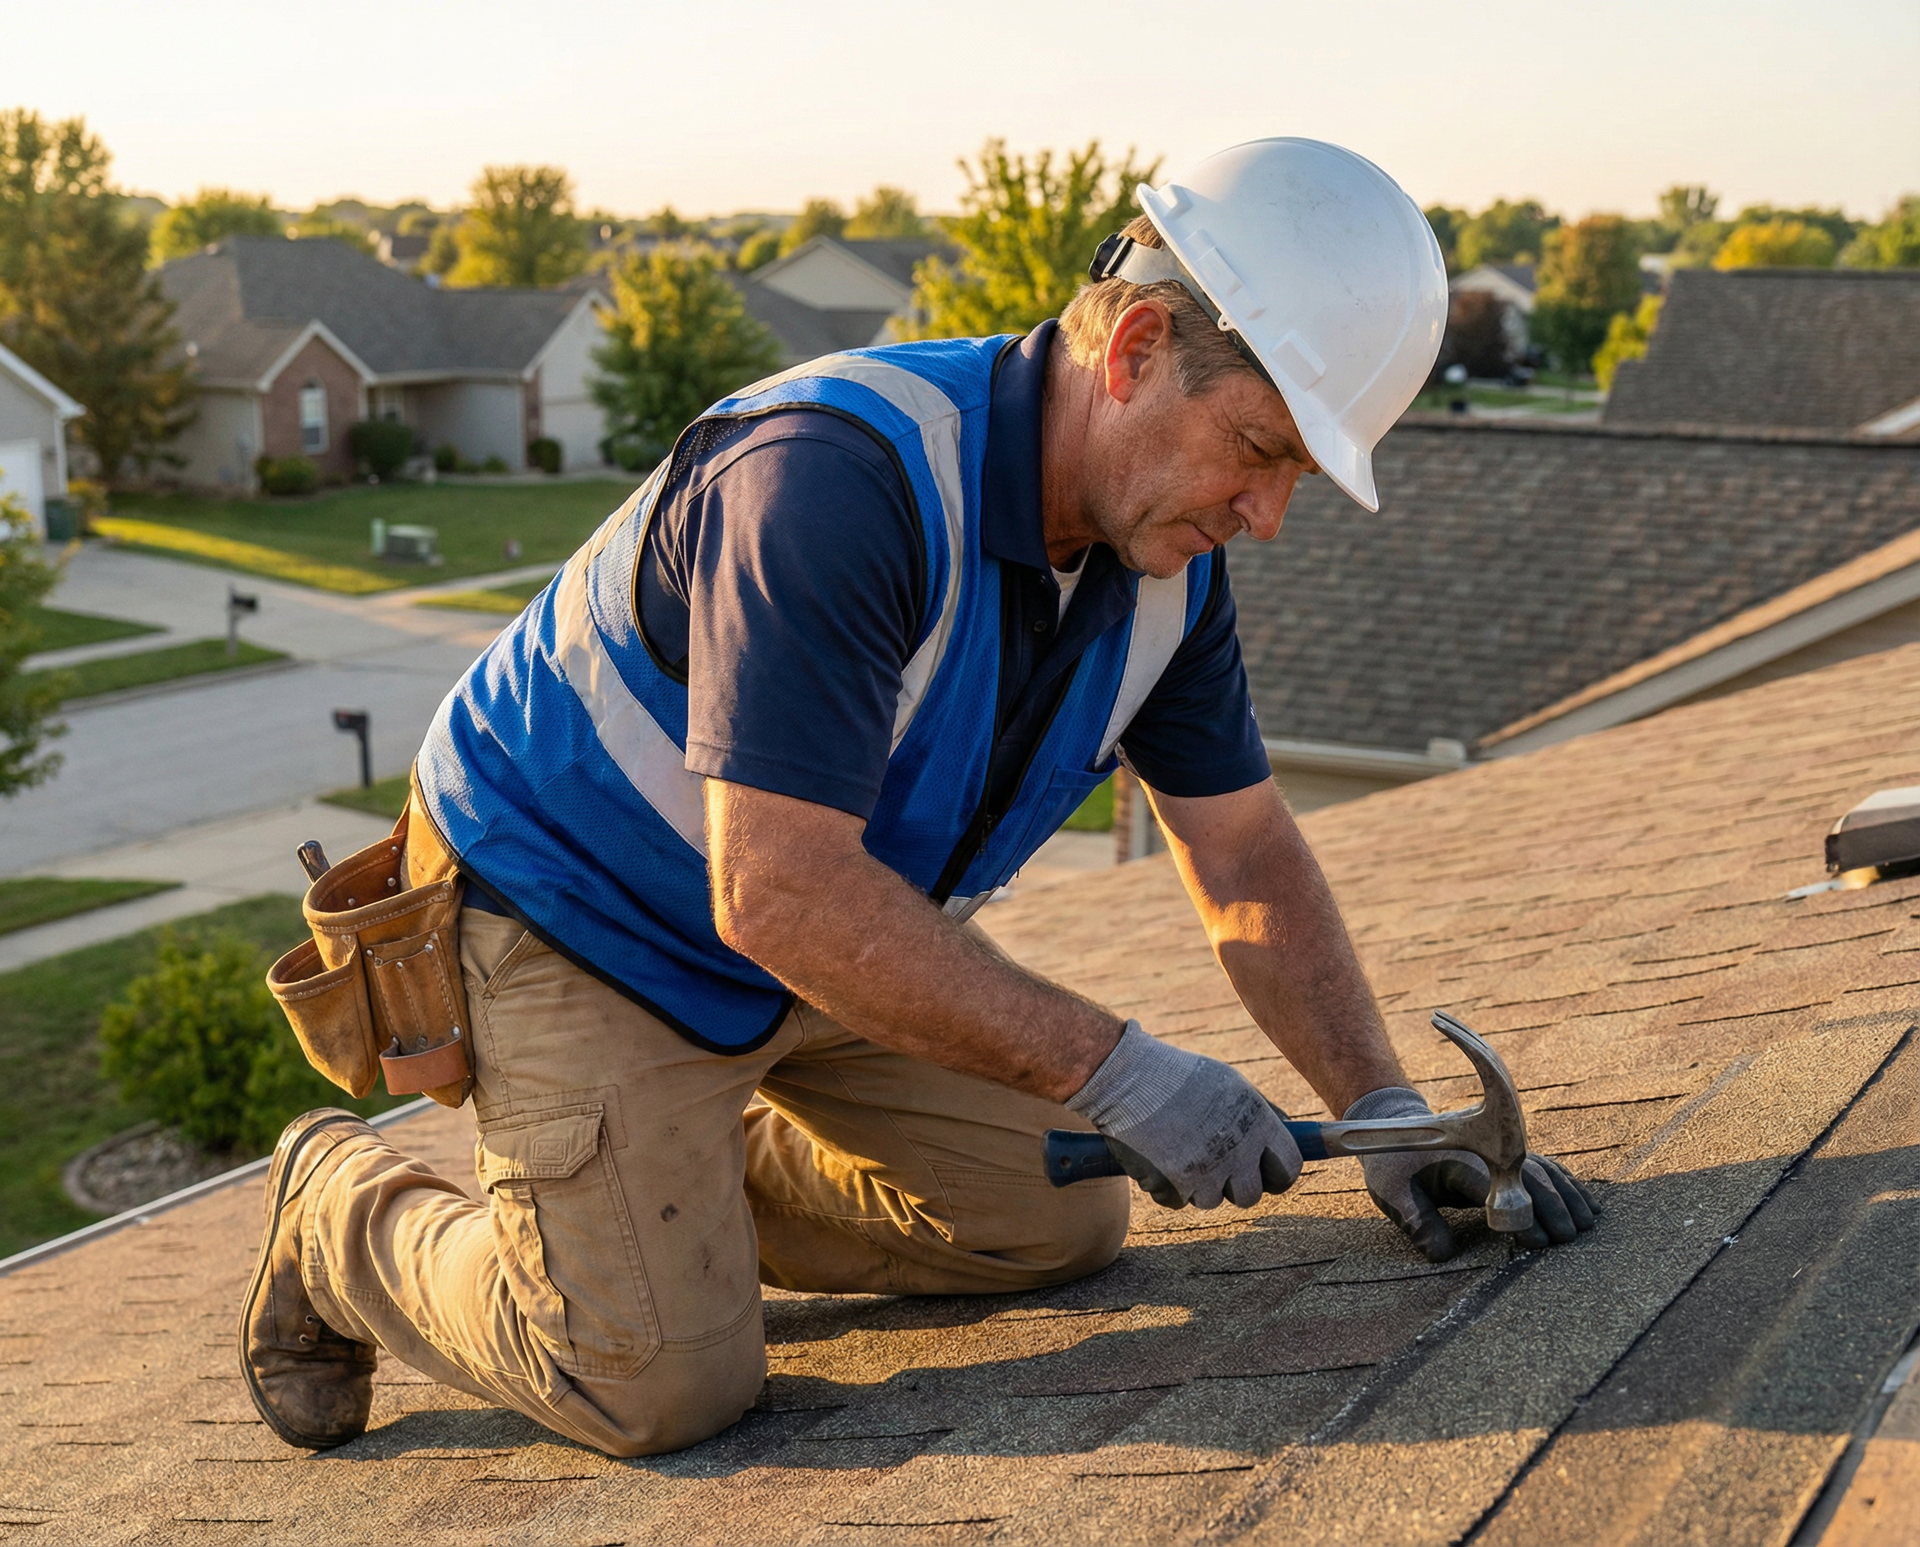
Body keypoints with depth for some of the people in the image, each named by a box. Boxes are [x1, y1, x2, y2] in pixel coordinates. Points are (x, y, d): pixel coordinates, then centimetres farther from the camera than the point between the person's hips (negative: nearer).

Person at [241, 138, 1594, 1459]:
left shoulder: (1166, 541, -9)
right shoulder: (839, 476, -35)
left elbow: (1246, 859, 1)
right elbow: (778, 894, -38)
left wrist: (1385, 1109, -8)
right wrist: (1114, 1072, -35)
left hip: (843, 917, 8)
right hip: (576, 909, -8)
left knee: (1058, 1221, 7)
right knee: (665, 1377, -16)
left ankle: (683, 1179, 22)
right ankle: (351, 1210, 11)